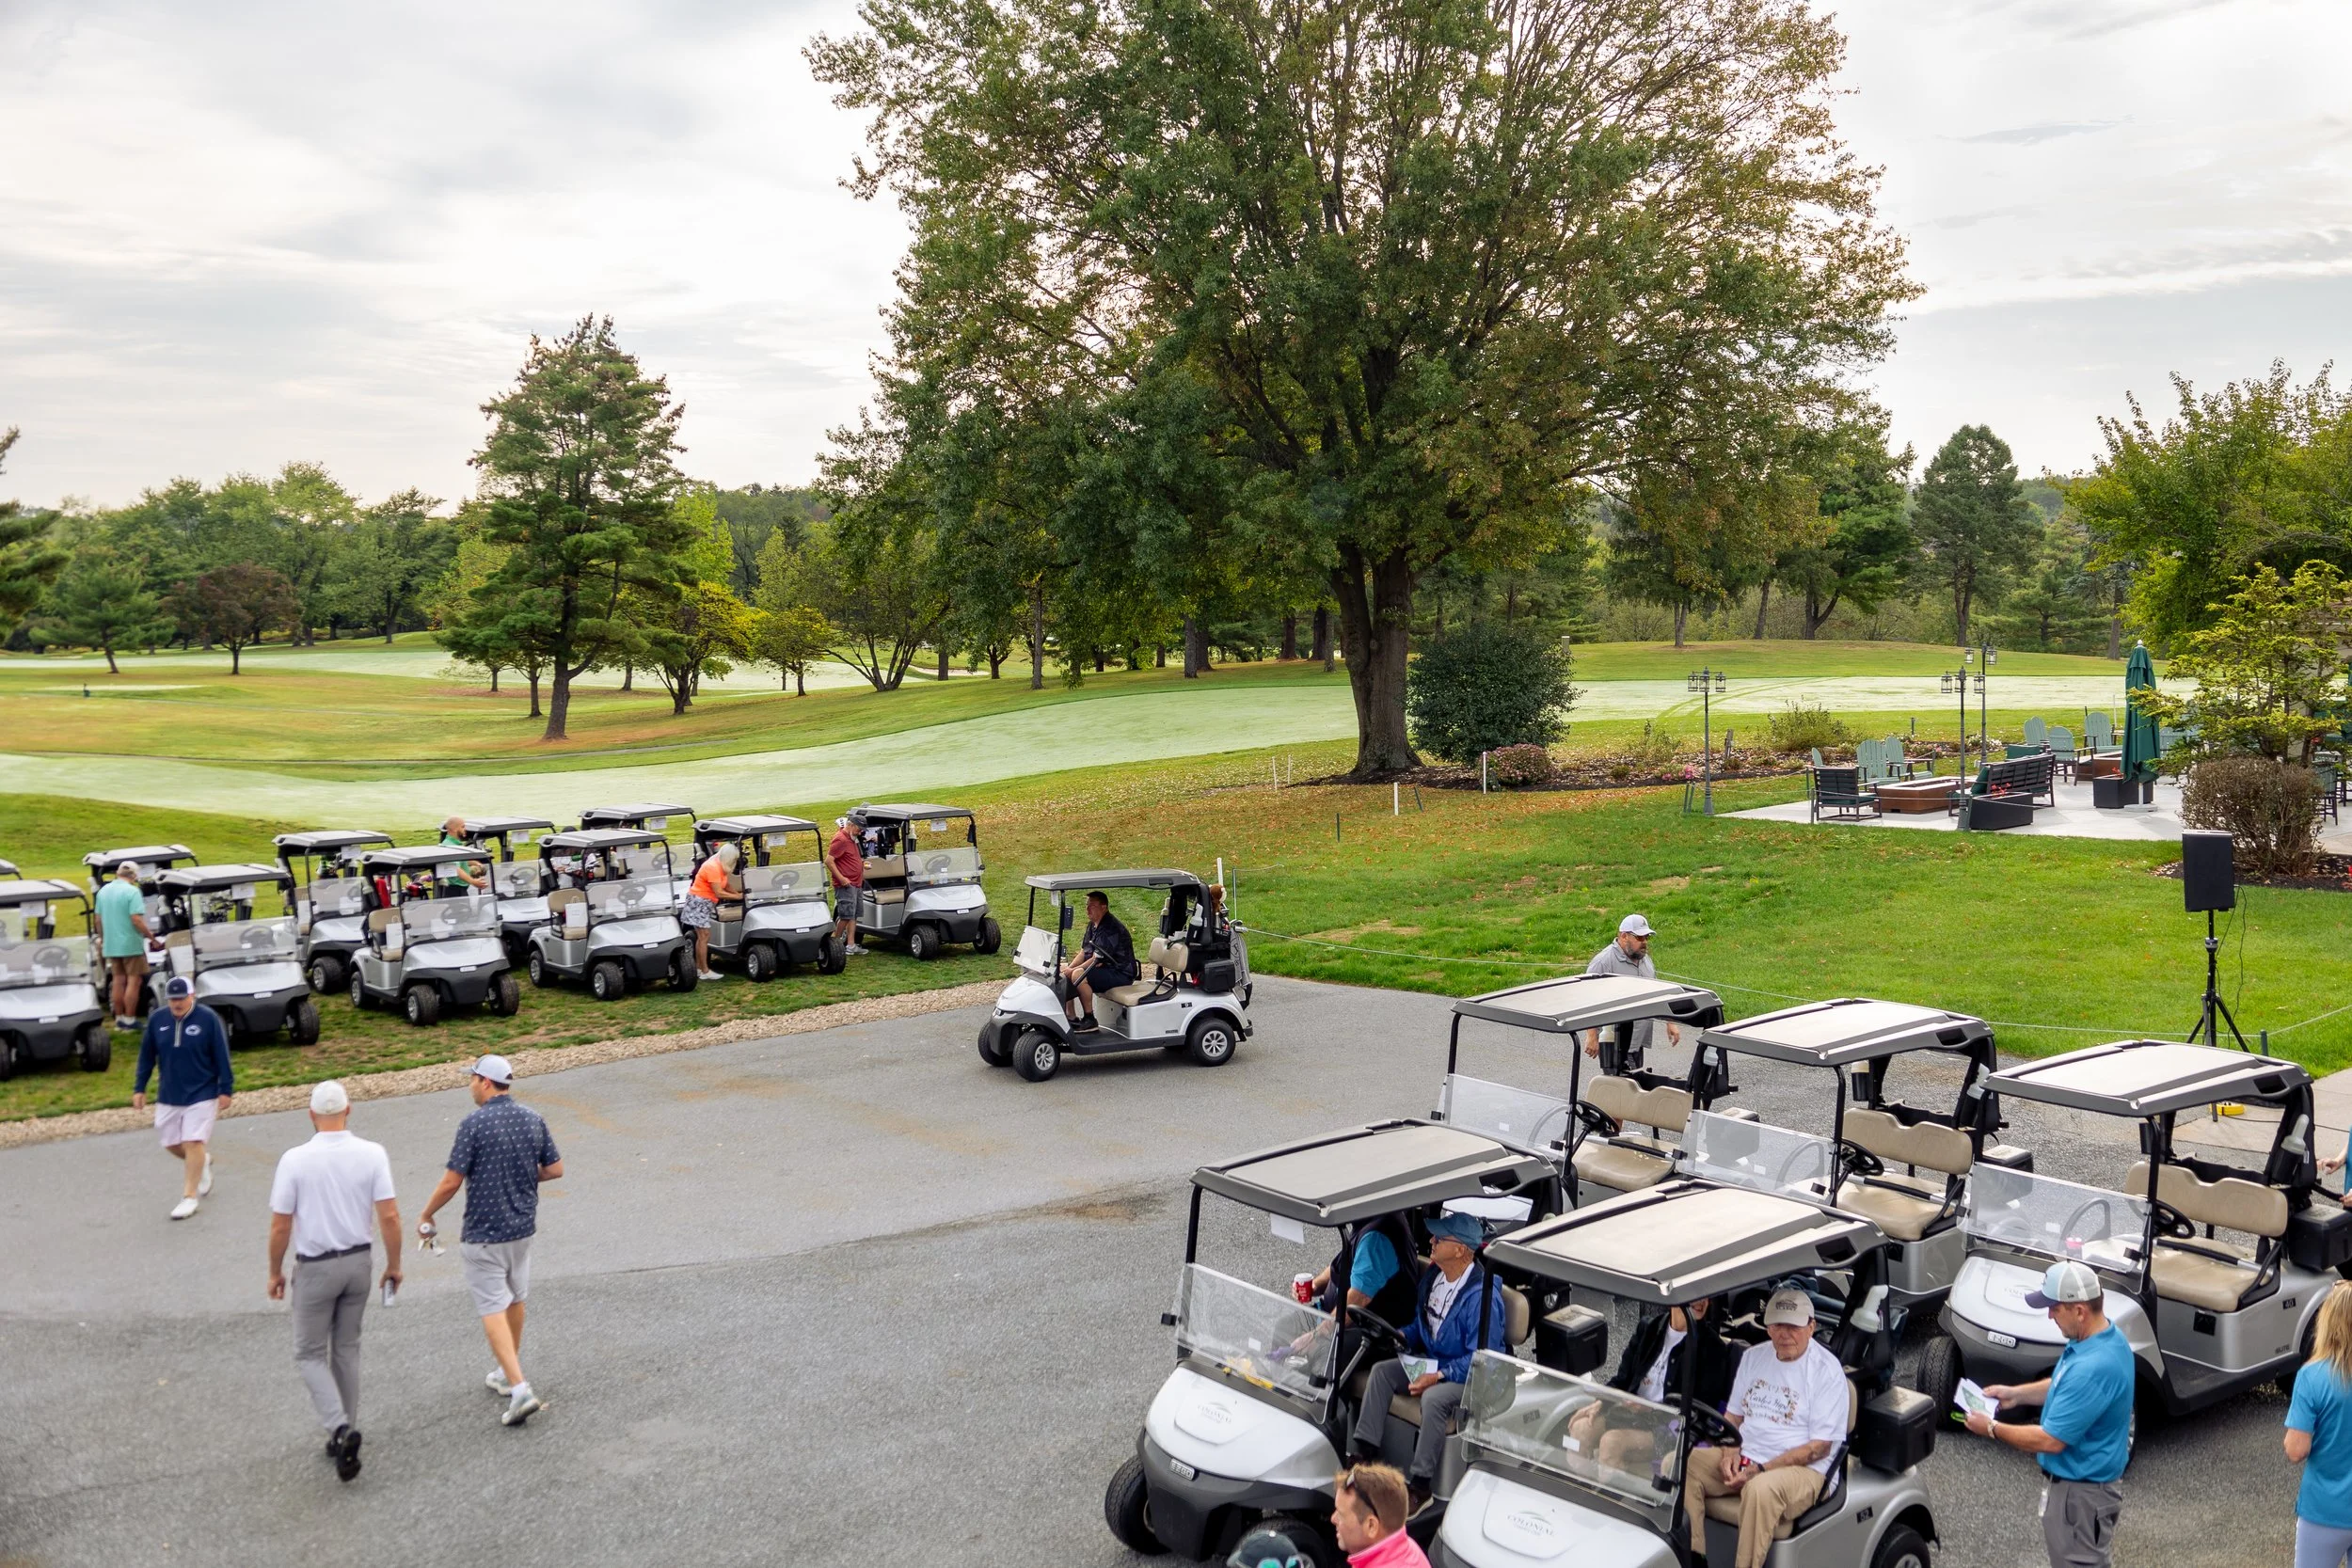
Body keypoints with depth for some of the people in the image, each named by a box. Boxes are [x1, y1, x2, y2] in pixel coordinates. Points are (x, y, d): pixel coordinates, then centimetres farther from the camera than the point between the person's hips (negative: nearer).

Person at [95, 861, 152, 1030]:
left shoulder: (103, 891, 9)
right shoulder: (132, 891, -14)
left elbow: (99, 919, 15)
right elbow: (137, 920, -21)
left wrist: (102, 938, 28)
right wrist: (149, 933, -7)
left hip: (111, 945, 7)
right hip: (131, 944, -7)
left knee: (117, 981, 12)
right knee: (134, 981, -2)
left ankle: (119, 1019, 16)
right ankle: (129, 1019, -3)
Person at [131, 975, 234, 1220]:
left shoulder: (208, 1018, -11)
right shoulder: (157, 1019, -1)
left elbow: (222, 1055, -7)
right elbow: (146, 1056, 8)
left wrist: (226, 1089, -7)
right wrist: (139, 1088, 8)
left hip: (202, 1094, -5)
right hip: (168, 1096, 5)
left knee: (193, 1142, -8)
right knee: (171, 1143, 10)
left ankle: (190, 1196, 1)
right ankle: (202, 1163, 39)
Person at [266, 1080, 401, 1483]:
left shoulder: (294, 1160, -14)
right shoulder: (372, 1154, -9)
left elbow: (280, 1226, -10)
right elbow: (389, 1216, -9)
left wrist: (275, 1272, 5)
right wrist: (394, 1264, 4)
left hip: (315, 1268, -3)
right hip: (358, 1261, 3)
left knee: (310, 1354, 10)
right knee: (347, 1349, 18)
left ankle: (340, 1428, -11)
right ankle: (346, 1435, 24)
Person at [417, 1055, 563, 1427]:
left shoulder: (474, 1124, -16)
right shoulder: (532, 1119, 2)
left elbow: (451, 1182, -15)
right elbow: (555, 1169, 7)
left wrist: (425, 1216, 1)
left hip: (484, 1233, -6)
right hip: (523, 1226, 6)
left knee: (493, 1309, -3)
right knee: (514, 1299, 21)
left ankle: (520, 1388, -12)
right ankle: (509, 1374, 35)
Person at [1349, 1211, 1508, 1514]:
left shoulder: (1481, 1295, -26)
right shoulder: (1432, 1275, 1)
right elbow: (1421, 1323, 18)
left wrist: (1439, 1376, -28)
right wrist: (1403, 1336, -2)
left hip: (1471, 1375, -9)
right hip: (1434, 1361, 9)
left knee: (1433, 1398, -34)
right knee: (1382, 1372, -6)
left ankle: (1419, 1486, -24)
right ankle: (1363, 1454, -7)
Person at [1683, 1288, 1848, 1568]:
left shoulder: (1827, 1369, -7)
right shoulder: (1754, 1356, 12)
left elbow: (1819, 1447, -10)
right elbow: (1732, 1415, 18)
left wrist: (1761, 1469, -18)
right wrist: (1730, 1452, -5)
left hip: (1801, 1469, -6)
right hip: (1743, 1458, 6)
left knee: (1761, 1489, -39)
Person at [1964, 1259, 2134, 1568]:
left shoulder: (2093, 1368, -36)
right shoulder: (2102, 1337, -4)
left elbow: (2050, 1441, -29)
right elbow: (2066, 1386, 16)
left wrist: (1992, 1429, -16)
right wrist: (2017, 1393, 5)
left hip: (2081, 1492, -9)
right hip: (2078, 1478, 9)